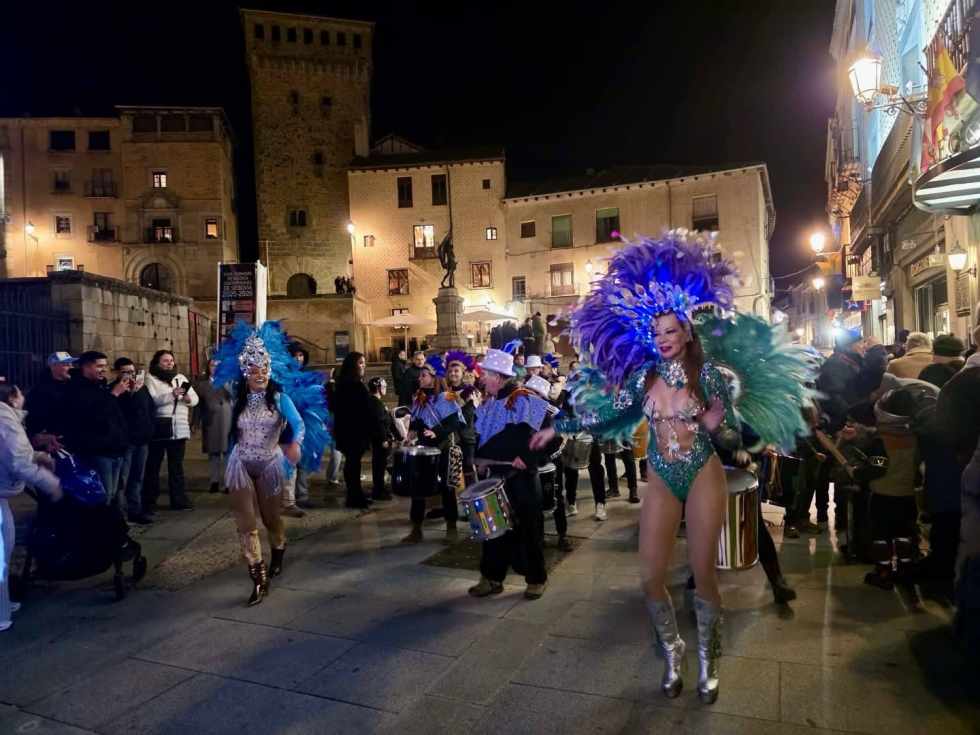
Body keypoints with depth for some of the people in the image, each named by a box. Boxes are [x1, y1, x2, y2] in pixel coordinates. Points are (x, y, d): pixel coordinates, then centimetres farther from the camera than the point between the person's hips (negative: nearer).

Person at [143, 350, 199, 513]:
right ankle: (149, 502, 10)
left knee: (177, 465, 11)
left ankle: (179, 500, 18)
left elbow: (195, 398, 13)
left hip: (179, 428, 5)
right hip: (158, 428, -5)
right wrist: (172, 395, -26)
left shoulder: (181, 377, 16)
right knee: (153, 466, 2)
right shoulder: (151, 379, 0)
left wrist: (188, 398, -9)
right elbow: (150, 401, -16)